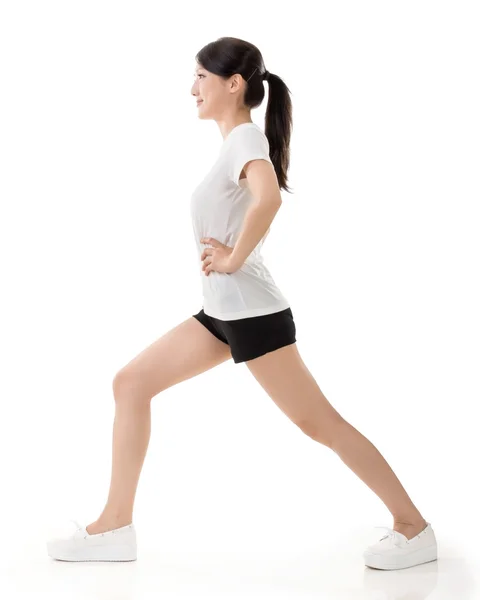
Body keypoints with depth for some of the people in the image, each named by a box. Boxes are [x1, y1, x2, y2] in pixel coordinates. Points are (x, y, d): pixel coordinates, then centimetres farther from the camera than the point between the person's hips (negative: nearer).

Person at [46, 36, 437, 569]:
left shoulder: (246, 137, -14)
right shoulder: (235, 142, 15)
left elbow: (268, 199, -37)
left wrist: (233, 260, -24)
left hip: (253, 312, -10)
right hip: (222, 311, 10)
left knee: (317, 422, -6)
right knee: (131, 383, 6)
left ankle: (414, 528, 4)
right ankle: (115, 525, 9)